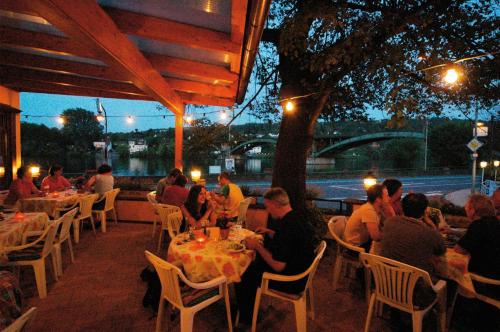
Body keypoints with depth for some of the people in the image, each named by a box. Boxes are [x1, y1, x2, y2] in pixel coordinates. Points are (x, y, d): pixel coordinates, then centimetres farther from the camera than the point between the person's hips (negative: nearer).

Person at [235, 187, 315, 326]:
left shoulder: (287, 225, -31)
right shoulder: (296, 218, -1)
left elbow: (278, 266, -29)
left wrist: (257, 246, -18)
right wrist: (269, 233, 8)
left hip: (291, 281, -9)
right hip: (299, 272, 9)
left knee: (242, 275, 5)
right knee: (253, 265, 22)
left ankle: (247, 317, 27)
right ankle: (250, 306, 37)